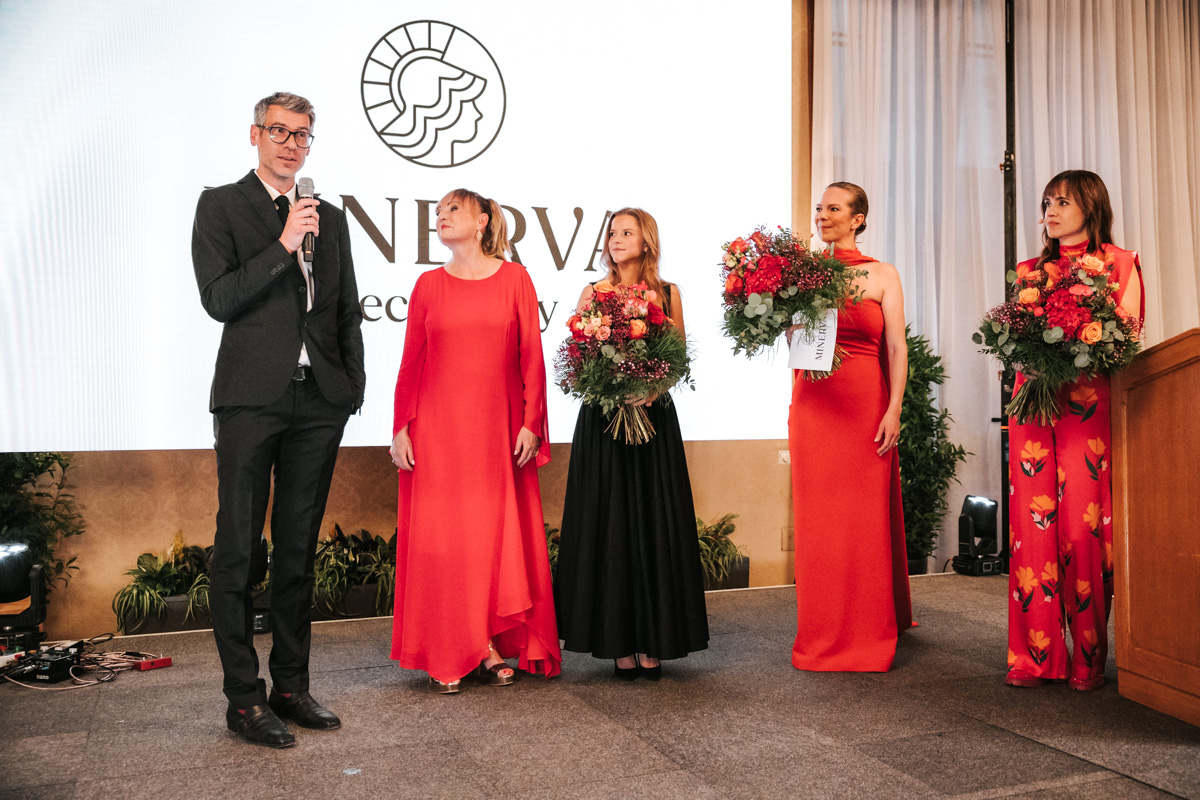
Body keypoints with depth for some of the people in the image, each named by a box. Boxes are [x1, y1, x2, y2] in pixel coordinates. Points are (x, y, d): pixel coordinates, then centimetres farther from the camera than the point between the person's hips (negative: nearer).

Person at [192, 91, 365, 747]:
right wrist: (284, 245, -13)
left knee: (298, 550, 10)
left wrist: (352, 382, 8)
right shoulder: (221, 206, 4)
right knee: (238, 550, -1)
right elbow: (218, 299, -7)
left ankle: (291, 684, 20)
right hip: (251, 399, -4)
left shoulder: (330, 218, 17)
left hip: (318, 402, 4)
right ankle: (244, 698, 9)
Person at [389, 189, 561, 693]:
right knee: (441, 536, 1)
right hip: (438, 429, 1)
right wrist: (401, 427, 1)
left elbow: (531, 356, 2)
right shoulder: (428, 285, 8)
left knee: (498, 534, 3)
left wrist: (530, 423, -4)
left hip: (498, 428, 0)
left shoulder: (515, 279, 5)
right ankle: (447, 656, 11)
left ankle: (489, 648, 17)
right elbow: (411, 362, 6)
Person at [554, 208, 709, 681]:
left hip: (653, 417, 0)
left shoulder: (667, 294, 7)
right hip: (602, 419, 0)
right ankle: (619, 644, 9)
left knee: (654, 525, 1)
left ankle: (652, 642, 10)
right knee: (608, 526, 0)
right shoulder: (593, 294, 8)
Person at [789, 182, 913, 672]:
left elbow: (897, 348, -1)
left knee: (866, 516, 1)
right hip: (812, 402, 2)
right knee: (817, 516, 3)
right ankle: (822, 638, 16)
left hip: (865, 403, -2)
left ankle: (870, 638, 14)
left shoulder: (882, 275, 5)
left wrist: (894, 410, -10)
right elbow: (791, 336, 13)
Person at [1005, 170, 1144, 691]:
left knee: (1084, 524, -7)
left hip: (1089, 403, -3)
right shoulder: (1029, 270, 21)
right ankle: (1036, 657, 1)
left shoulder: (1119, 263, 11)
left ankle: (1089, 660, 3)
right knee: (1033, 522, -3)